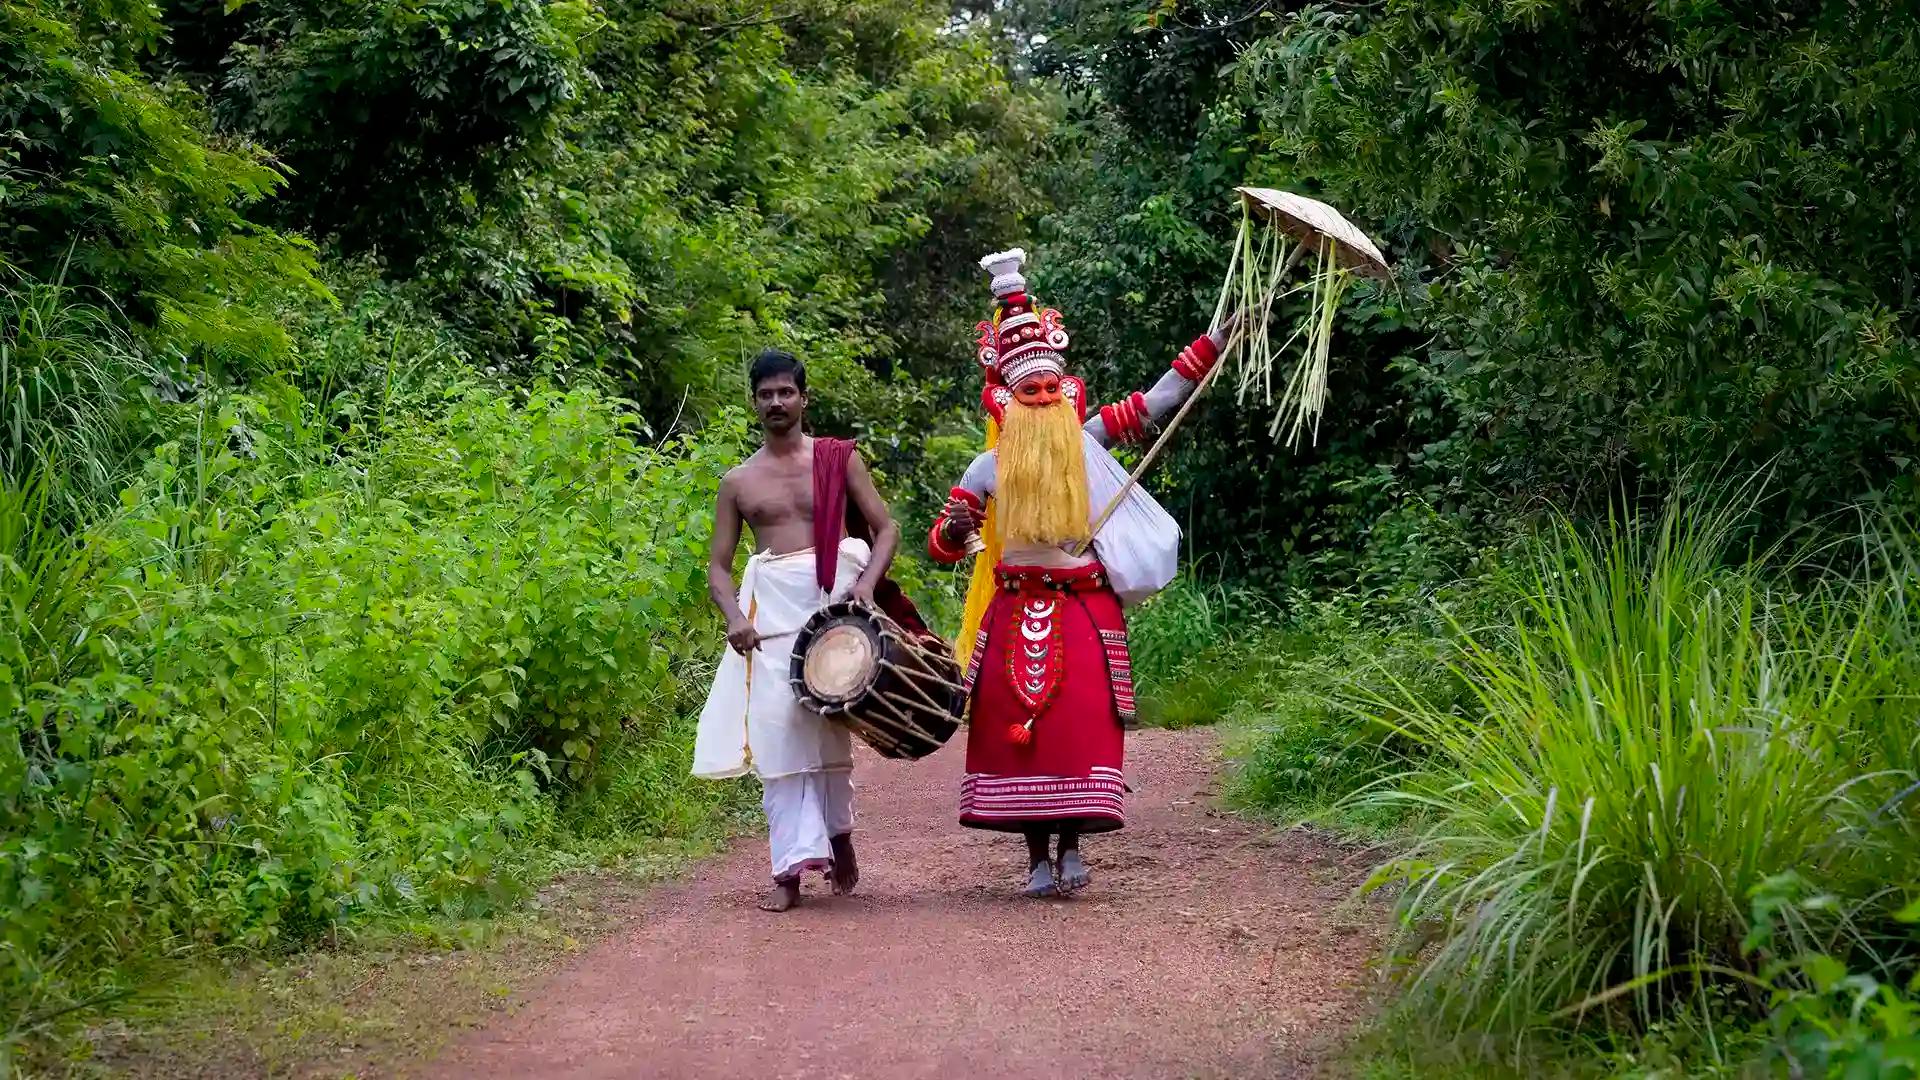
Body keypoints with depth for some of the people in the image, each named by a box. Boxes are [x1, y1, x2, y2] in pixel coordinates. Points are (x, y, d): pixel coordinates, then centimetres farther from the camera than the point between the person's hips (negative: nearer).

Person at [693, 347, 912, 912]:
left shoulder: (838, 458, 9)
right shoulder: (738, 481, 13)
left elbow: (886, 527, 8)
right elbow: (718, 564, 12)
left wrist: (868, 582, -10)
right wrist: (734, 617, -7)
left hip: (835, 596, -1)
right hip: (770, 605, 1)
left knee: (827, 725, -5)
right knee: (778, 732, -6)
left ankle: (836, 831, 19)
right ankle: (792, 868, -7)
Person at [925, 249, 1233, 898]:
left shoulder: (1087, 441, 6)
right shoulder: (990, 467, 7)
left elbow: (1158, 400, 5)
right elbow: (940, 548, 8)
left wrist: (1217, 340, 1)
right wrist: (954, 530, -17)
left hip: (1085, 609, 0)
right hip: (1016, 613, 1)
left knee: (1082, 721, -8)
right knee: (1017, 722, -3)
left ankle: (1071, 845, 3)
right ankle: (1038, 855, 5)